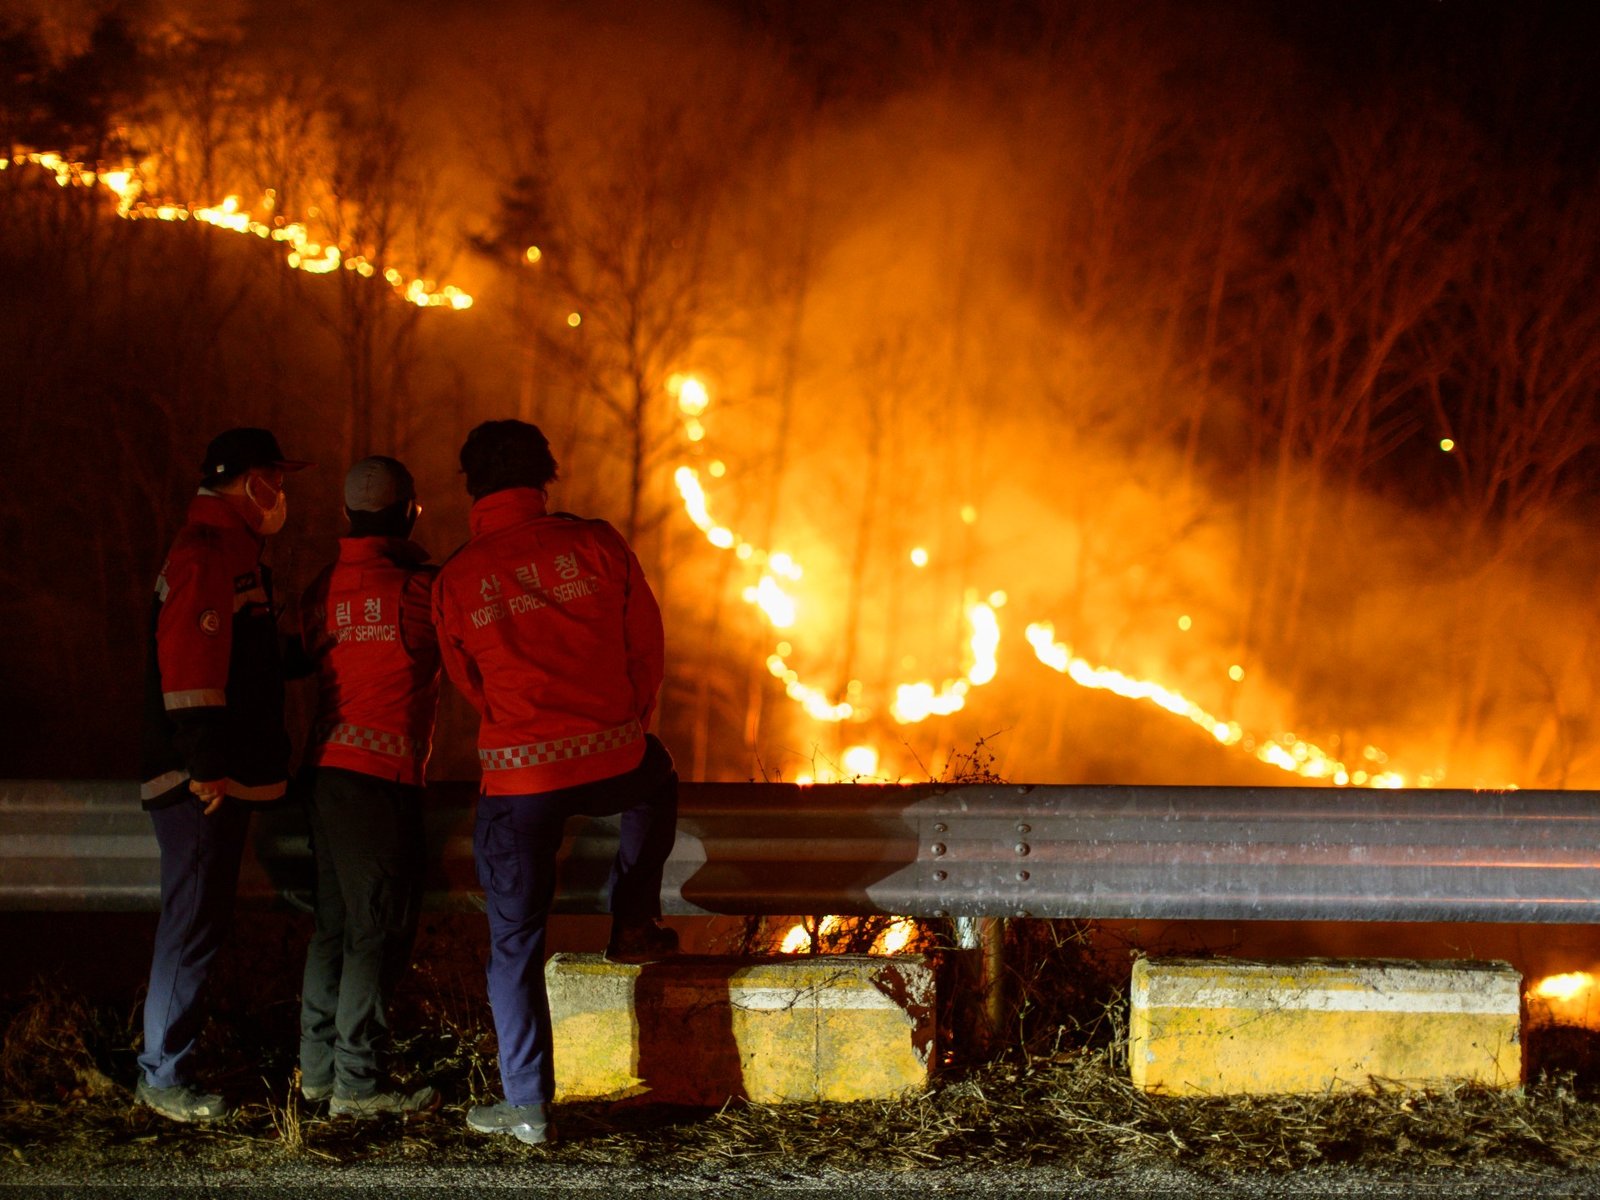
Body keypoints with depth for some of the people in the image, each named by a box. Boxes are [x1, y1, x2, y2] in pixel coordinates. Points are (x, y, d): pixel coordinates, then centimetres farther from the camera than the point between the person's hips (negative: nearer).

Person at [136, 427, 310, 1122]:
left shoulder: (233, 551, 20)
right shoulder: (207, 553, -14)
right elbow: (190, 667, -22)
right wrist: (205, 768, -24)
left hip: (223, 777, 11)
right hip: (200, 781, -11)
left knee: (202, 922, 15)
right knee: (194, 925, -8)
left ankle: (168, 1066, 22)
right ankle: (162, 1075, -3)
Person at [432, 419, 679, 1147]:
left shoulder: (456, 581, 1)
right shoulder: (594, 544, 0)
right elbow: (647, 645, 8)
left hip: (517, 776, -1)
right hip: (611, 761, 1)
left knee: (515, 941, 7)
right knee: (656, 782, 38)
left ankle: (527, 1106, 5)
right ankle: (634, 922, 36)